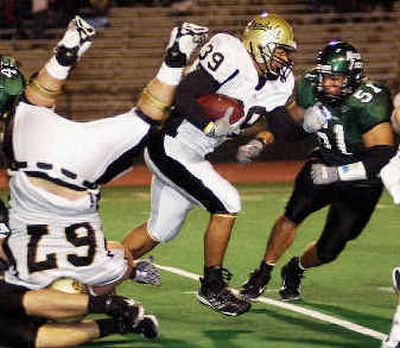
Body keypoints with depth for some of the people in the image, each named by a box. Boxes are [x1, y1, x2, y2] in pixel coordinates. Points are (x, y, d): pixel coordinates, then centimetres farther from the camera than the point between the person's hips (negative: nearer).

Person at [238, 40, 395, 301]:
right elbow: (289, 121, 7)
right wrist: (259, 144, -6)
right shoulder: (310, 89, -14)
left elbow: (383, 160, -37)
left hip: (361, 183, -4)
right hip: (326, 163, 4)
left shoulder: (369, 104, -33)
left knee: (328, 251, -1)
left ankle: (296, 270, 32)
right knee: (294, 213, -20)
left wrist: (335, 174, -40)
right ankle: (263, 273, 0)